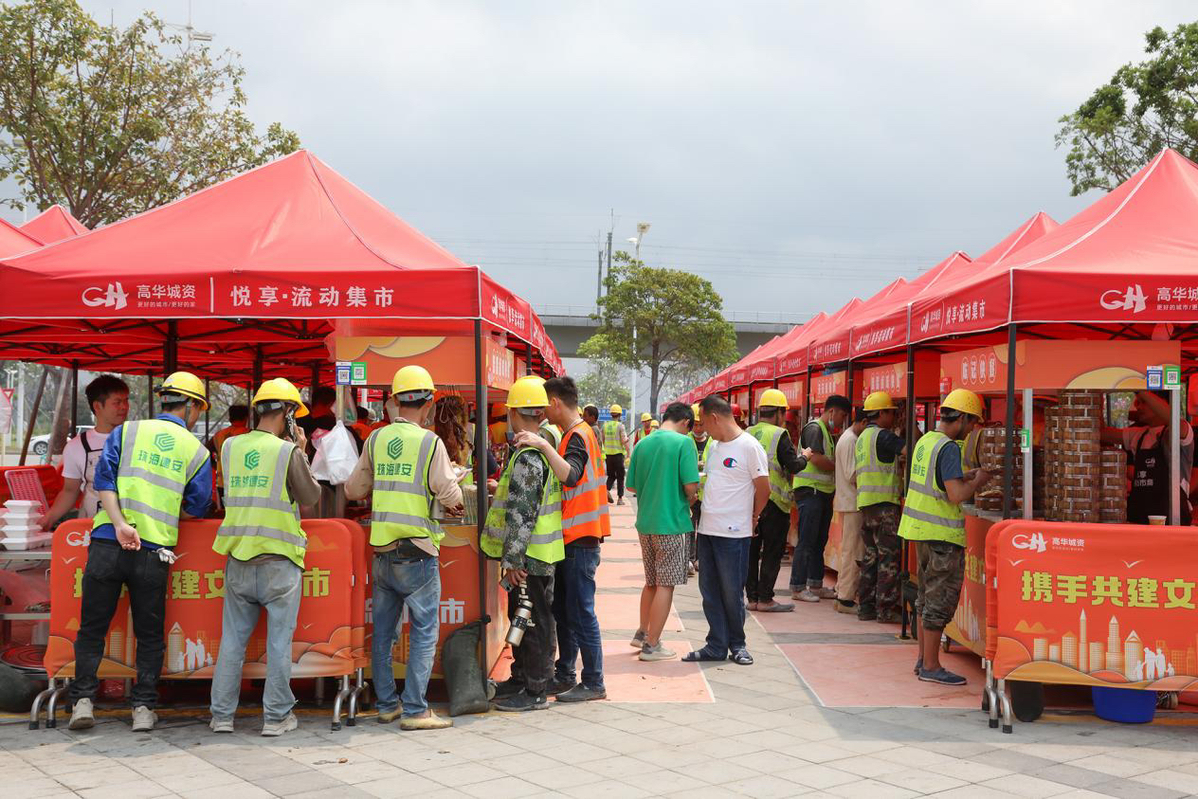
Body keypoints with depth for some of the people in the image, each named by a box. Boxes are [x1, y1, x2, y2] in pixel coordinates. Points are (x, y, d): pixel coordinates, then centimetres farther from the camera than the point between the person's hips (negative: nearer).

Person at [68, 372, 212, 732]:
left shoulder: (126, 431, 9)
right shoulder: (197, 451, 8)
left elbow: (104, 480, -4)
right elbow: (196, 508, 7)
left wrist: (120, 523, -11)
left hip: (107, 543, 1)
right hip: (154, 553, 0)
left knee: (92, 628, 11)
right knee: (150, 635, 11)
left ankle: (82, 701, 6)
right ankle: (143, 709, 9)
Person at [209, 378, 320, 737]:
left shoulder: (230, 447, 4)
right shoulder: (288, 452, -10)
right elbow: (311, 497, -1)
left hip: (238, 559, 5)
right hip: (279, 561, -4)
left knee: (233, 640, 12)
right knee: (279, 641, 4)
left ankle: (222, 715, 16)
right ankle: (277, 717, 9)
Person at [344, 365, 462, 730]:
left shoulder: (376, 439, 5)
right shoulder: (429, 442, -9)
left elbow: (353, 489, 11)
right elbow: (449, 494, -12)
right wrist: (455, 502, 10)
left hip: (381, 551, 5)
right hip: (417, 552, -5)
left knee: (383, 629, 14)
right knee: (424, 631, 1)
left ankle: (386, 704, 21)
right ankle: (414, 709, 0)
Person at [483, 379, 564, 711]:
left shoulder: (527, 457, -21)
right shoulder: (543, 446, 12)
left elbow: (522, 514, -23)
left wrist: (512, 559, -21)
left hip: (529, 557, -10)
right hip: (537, 554, 10)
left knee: (533, 622, -1)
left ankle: (536, 692, 7)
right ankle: (522, 677, 32)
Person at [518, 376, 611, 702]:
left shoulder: (577, 437, -15)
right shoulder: (577, 434, 17)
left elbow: (571, 476, -35)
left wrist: (543, 445, -39)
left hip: (580, 541, -10)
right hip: (570, 539, 10)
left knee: (581, 613, -5)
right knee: (563, 610, 15)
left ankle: (594, 683, 1)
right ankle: (565, 675, 24)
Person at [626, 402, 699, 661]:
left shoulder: (642, 444, 5)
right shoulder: (683, 442, -12)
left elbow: (631, 486, 10)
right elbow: (690, 486, -17)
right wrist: (690, 500, 4)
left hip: (645, 522, 6)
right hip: (671, 523, -6)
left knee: (652, 582, 21)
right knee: (665, 585, 3)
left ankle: (642, 633, 31)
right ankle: (651, 646, 6)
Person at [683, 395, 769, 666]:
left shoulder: (749, 447, -11)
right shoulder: (714, 447, 12)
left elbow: (763, 490, -7)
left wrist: (750, 519, 3)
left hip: (733, 533, -7)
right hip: (707, 530, 7)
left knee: (732, 593, 2)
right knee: (709, 590, 9)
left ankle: (737, 644, 17)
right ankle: (716, 646, 18)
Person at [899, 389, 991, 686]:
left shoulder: (925, 440, 10)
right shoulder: (948, 448, -18)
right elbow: (956, 495, -24)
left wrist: (967, 476, 15)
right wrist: (977, 482, -6)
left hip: (921, 528, 9)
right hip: (942, 534, -9)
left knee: (927, 595, 18)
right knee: (941, 599, -1)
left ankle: (923, 659, 25)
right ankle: (931, 667, 5)